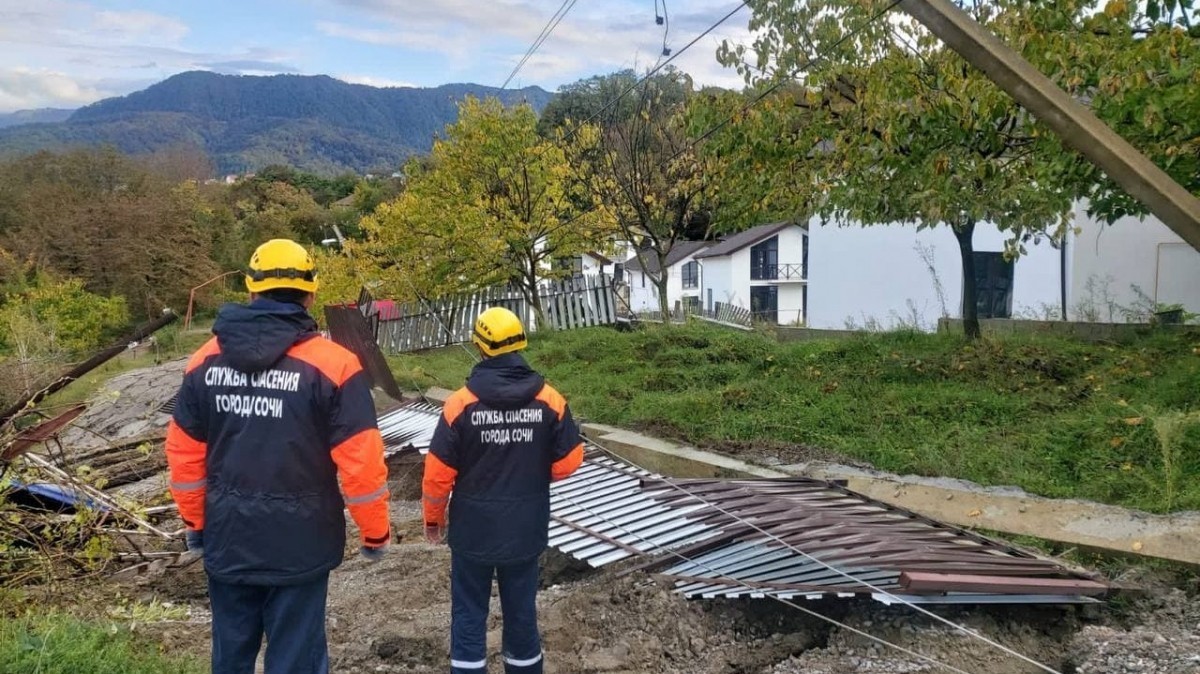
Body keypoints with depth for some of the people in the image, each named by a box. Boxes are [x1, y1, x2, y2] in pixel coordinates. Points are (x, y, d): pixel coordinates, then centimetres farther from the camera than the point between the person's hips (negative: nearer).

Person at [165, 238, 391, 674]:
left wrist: (195, 522, 19)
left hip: (227, 540, 4)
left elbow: (183, 453, 6)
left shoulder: (206, 360, -1)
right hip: (299, 544, -4)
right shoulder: (332, 364, -15)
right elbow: (360, 461, -16)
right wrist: (376, 532, -2)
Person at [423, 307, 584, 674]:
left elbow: (438, 472, -10)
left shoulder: (461, 403, -15)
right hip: (526, 529, 2)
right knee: (521, 610, 18)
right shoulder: (550, 400, -10)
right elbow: (569, 461, -4)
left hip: (473, 529, -2)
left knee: (469, 613, 13)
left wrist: (433, 518, 7)